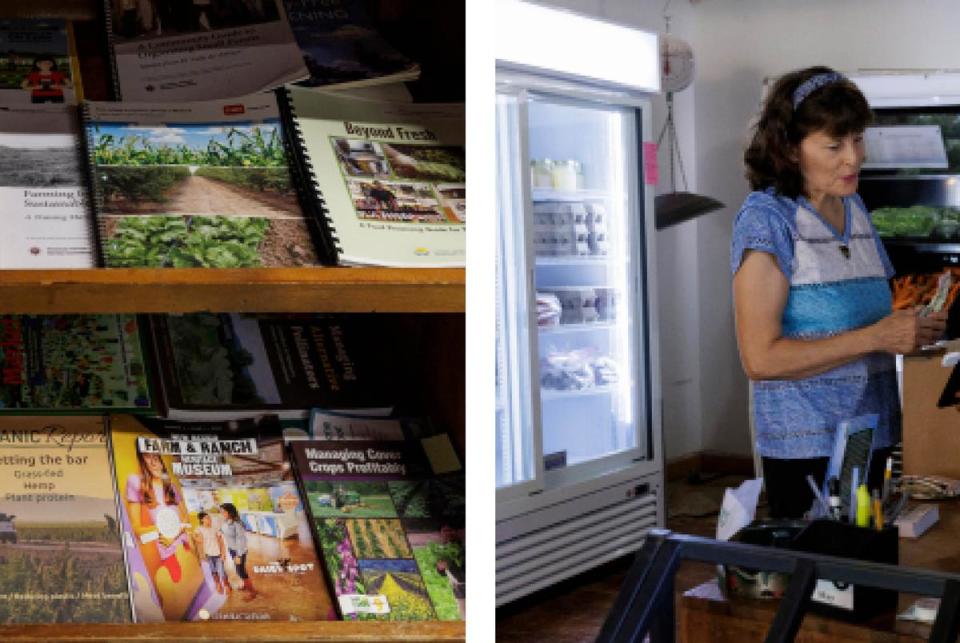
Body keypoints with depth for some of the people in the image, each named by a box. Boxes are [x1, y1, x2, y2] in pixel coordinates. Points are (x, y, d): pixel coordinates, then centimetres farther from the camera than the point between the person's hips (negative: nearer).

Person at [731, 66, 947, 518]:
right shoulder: (766, 218, -11)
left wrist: (913, 325, 1)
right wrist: (876, 337, -18)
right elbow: (760, 358, -18)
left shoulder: (853, 206, 11)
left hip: (873, 437, 7)